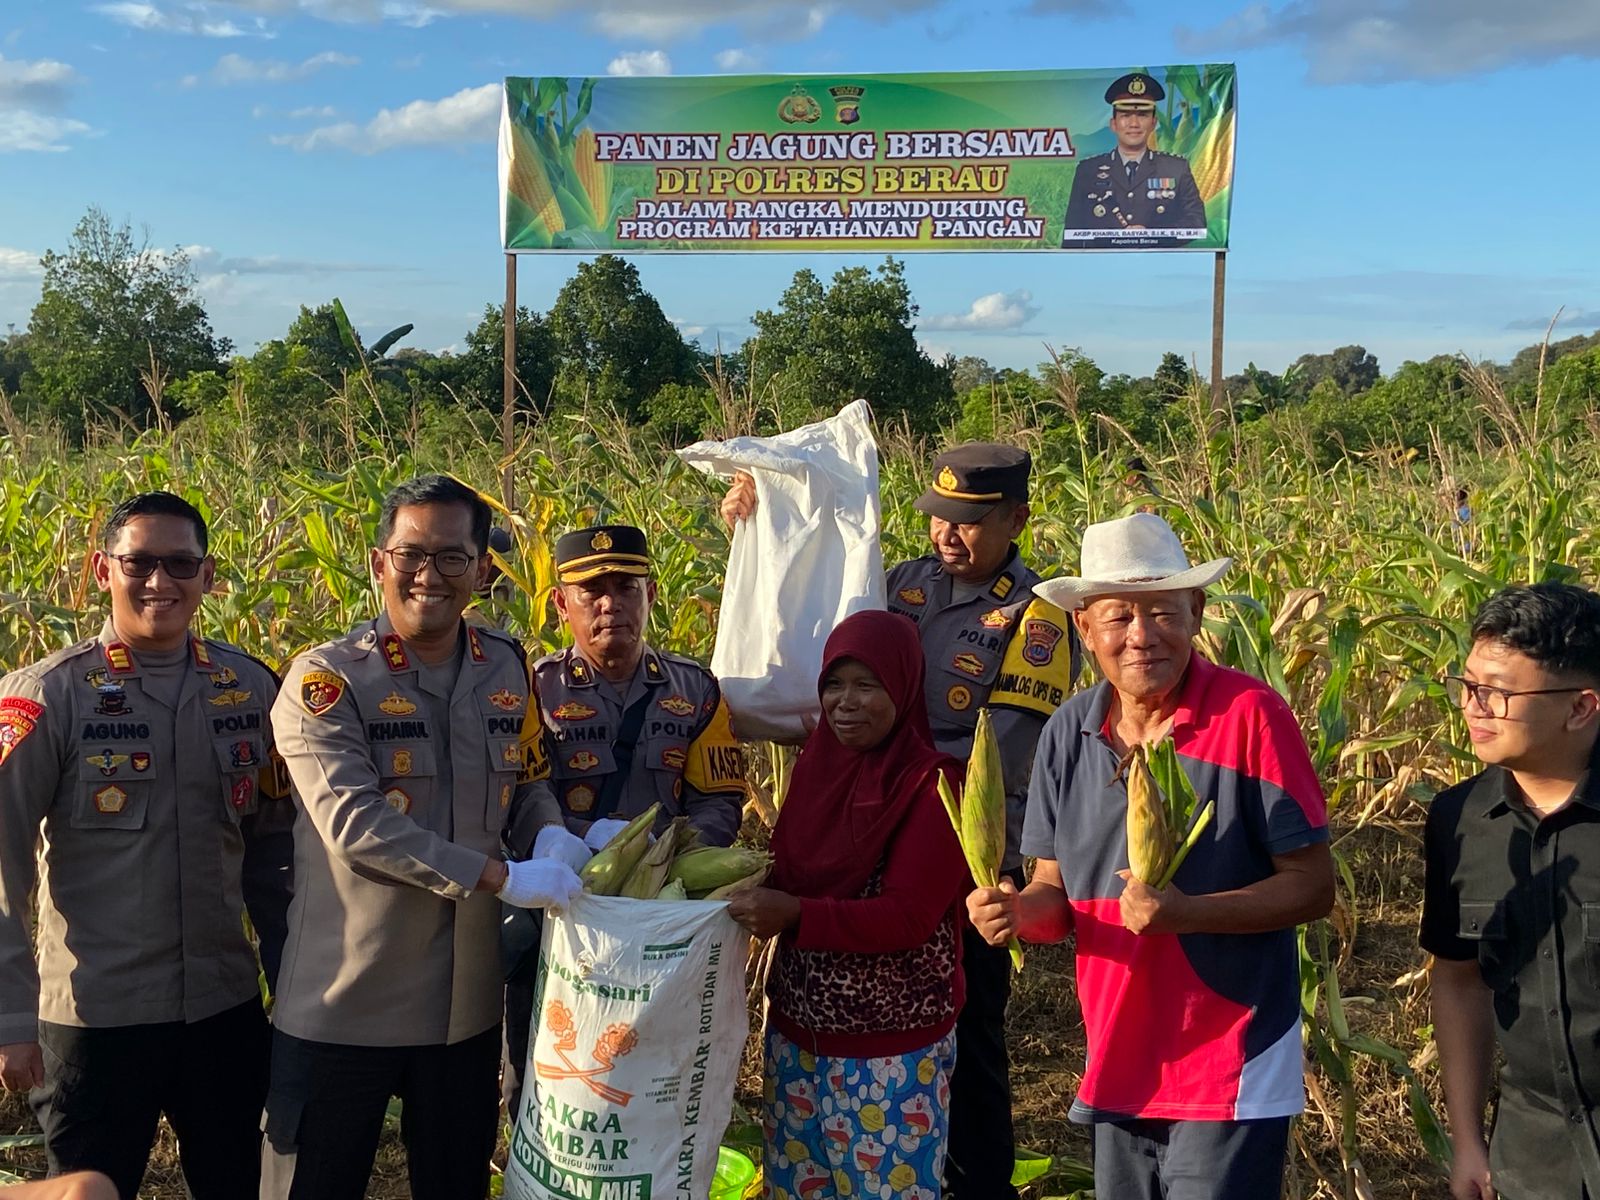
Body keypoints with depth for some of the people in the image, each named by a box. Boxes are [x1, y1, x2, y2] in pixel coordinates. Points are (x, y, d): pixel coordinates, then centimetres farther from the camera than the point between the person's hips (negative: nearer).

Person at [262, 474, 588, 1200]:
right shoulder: (326, 680, -13)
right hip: (342, 1007, -5)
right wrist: (502, 877, -26)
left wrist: (551, 835, -8)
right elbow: (355, 824, -24)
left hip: (466, 1003, 5)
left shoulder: (508, 669, 3)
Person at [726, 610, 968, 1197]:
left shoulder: (932, 784, -15)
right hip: (797, 1028, 6)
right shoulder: (816, 762, 3)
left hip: (891, 1045, -6)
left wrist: (795, 915, -29)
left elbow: (909, 916, -20)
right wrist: (755, 887, -6)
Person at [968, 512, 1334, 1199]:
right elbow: (1057, 891, 7)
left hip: (1230, 1072, -5)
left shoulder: (1251, 715, -15)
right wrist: (1018, 910, -15)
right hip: (1116, 1067, 5)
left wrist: (1187, 913, -26)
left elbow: (1313, 886, -12)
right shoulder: (1069, 732, -1)